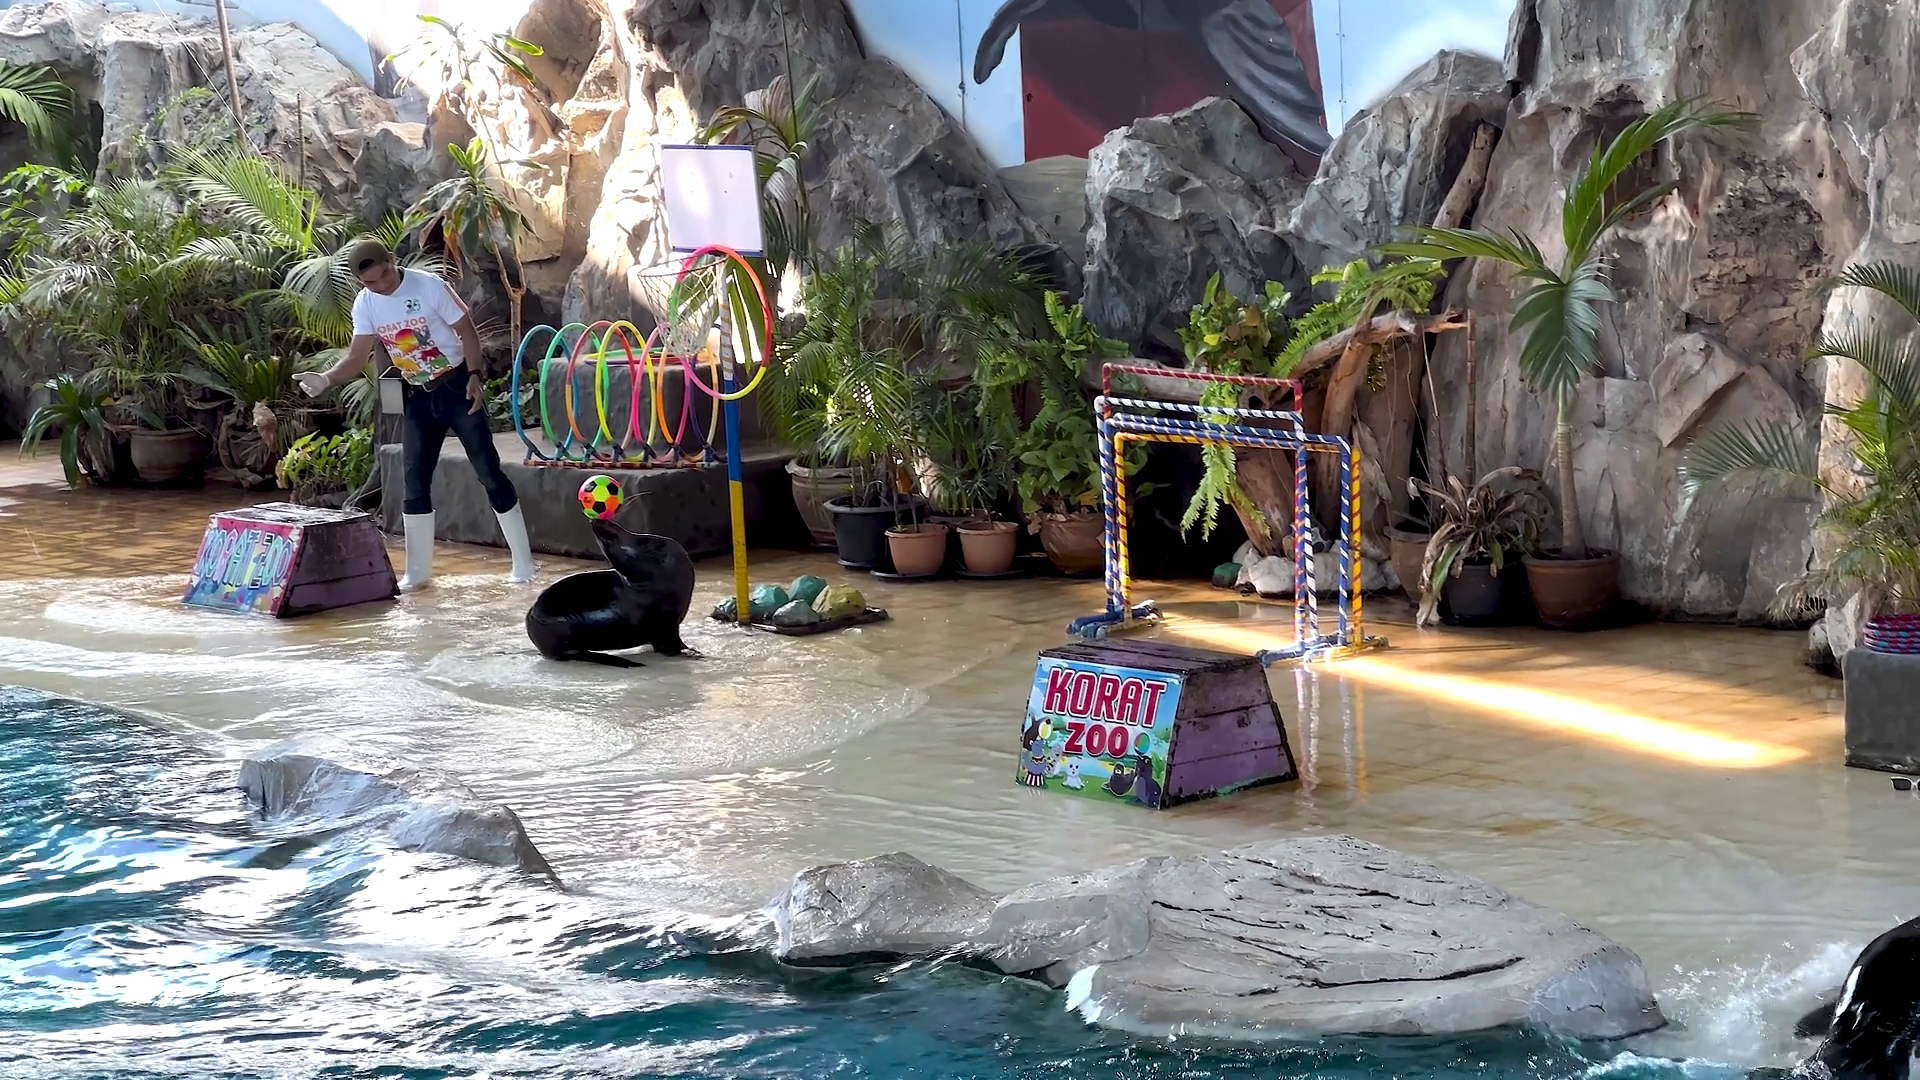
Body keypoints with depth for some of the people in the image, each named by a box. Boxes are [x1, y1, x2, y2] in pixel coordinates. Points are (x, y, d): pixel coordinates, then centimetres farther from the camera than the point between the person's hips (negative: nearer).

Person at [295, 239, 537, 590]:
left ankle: (523, 562, 2)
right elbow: (358, 357, -4)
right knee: (414, 480, 2)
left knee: (489, 472, -5)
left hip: (457, 387, -5)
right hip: (417, 397, 5)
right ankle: (417, 570, 11)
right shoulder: (365, 305, -4)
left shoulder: (430, 285, -17)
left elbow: (467, 331, -10)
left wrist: (474, 376, -21)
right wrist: (326, 379, -22)